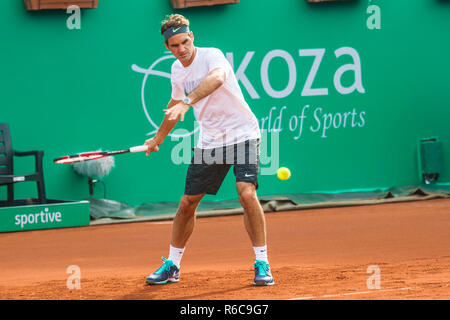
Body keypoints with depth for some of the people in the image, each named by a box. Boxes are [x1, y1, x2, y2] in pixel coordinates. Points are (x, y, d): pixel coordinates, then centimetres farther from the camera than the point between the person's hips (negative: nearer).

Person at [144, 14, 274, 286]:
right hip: (209, 141, 6)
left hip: (242, 134, -6)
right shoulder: (177, 70, 6)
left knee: (247, 194, -23)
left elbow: (217, 78, -42)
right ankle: (172, 266, 22)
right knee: (187, 203, 6)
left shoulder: (211, 56, -16)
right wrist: (159, 137, 38)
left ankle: (262, 264, -14)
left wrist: (187, 102, -55)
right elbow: (174, 105, 25)